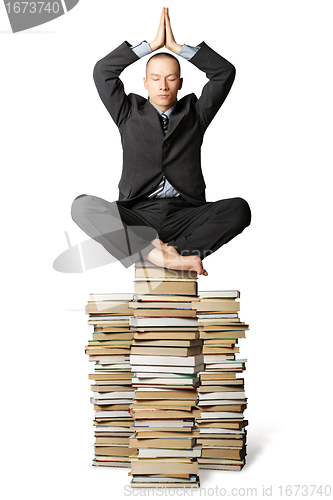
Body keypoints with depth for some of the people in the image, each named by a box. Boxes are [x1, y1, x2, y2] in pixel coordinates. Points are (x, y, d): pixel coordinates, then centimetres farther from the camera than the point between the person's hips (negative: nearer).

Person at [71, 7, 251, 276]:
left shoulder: (194, 113, 20)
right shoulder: (129, 113, 18)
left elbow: (225, 72, 10)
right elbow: (102, 70, 7)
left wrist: (177, 47, 9)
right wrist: (152, 45, 8)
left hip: (185, 216, 1)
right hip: (138, 217, 0)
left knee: (239, 209, -27)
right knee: (83, 206, -30)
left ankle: (165, 252, -35)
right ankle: (163, 254, -41)